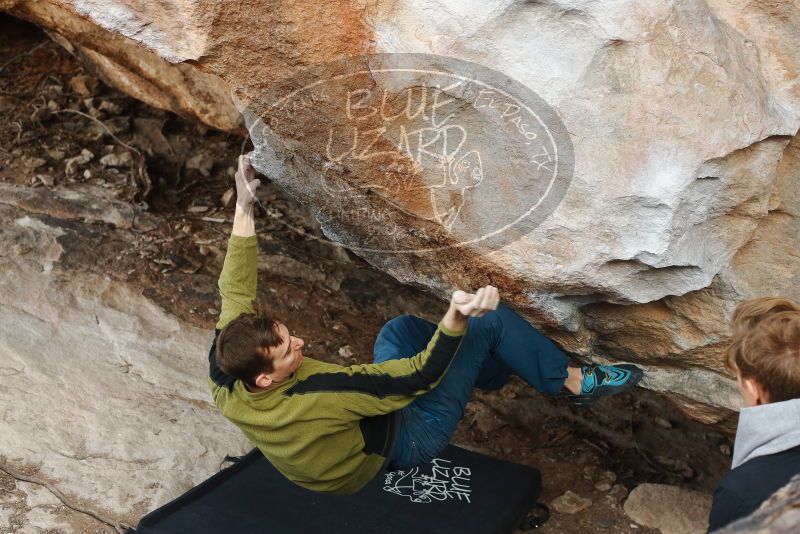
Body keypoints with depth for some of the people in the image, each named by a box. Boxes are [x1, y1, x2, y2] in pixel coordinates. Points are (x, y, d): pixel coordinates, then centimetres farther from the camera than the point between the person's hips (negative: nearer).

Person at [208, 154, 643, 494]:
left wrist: (243, 207, -8)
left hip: (370, 420, 8)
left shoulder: (225, 382, -21)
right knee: (489, 321, -12)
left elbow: (235, 291, -9)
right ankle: (573, 382, 11)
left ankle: (497, 371, 35)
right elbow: (420, 375, -37)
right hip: (408, 439, -7)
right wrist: (456, 317, -52)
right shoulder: (313, 400, -41)